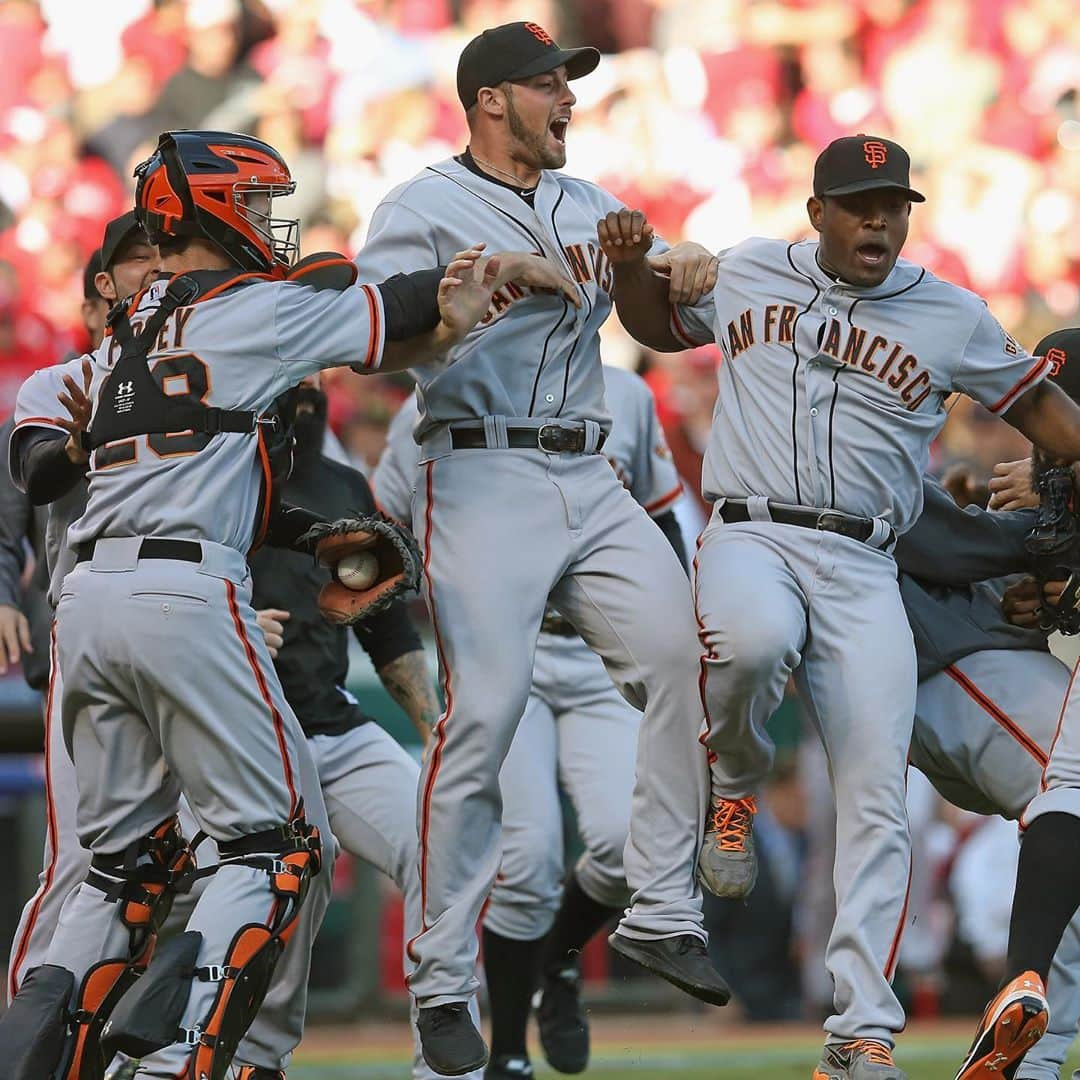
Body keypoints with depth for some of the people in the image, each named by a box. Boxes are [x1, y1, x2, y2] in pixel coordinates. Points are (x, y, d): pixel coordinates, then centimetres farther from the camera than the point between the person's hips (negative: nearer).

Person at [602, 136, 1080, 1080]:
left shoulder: (952, 318, 7)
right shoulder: (746, 274, 11)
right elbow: (659, 325, 28)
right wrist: (631, 266, 8)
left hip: (863, 568, 1)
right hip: (751, 535, -1)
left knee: (876, 798, -10)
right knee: (754, 640, -38)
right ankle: (737, 781, -3)